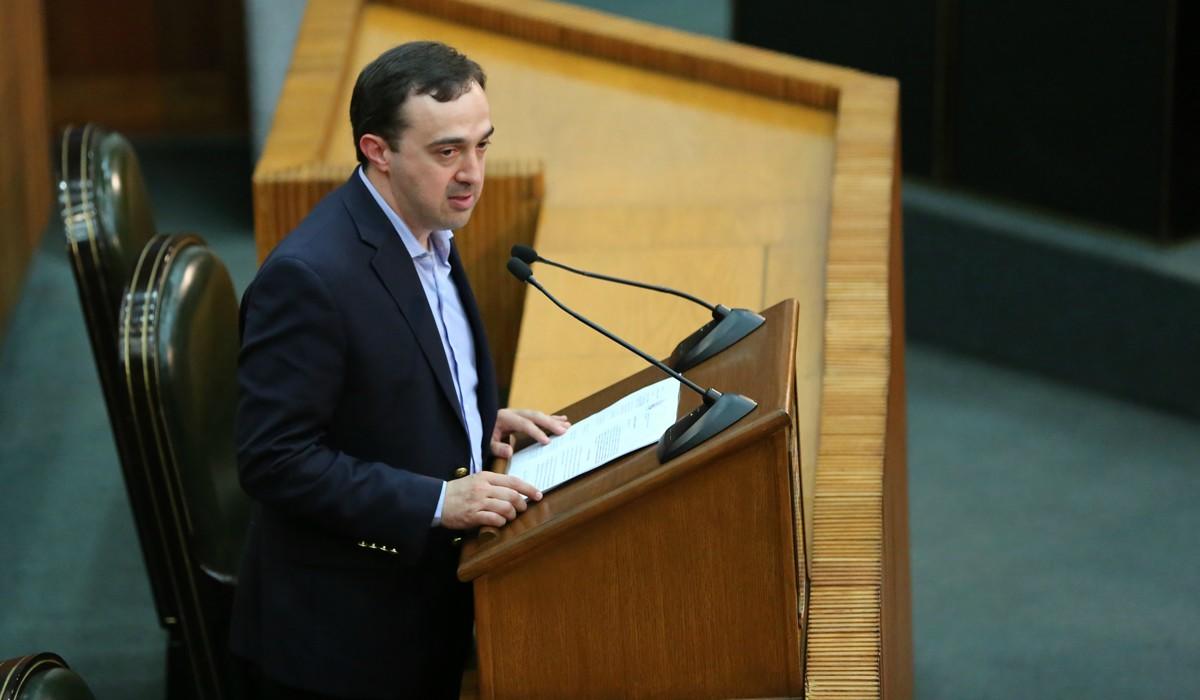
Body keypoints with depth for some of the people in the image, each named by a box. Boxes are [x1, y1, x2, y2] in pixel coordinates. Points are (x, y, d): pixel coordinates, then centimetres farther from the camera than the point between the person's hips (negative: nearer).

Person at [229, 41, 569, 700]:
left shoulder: (424, 231, 3)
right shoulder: (309, 276, -25)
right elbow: (274, 461, -25)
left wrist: (481, 421, 4)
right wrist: (436, 502, -26)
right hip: (342, 633, -8)